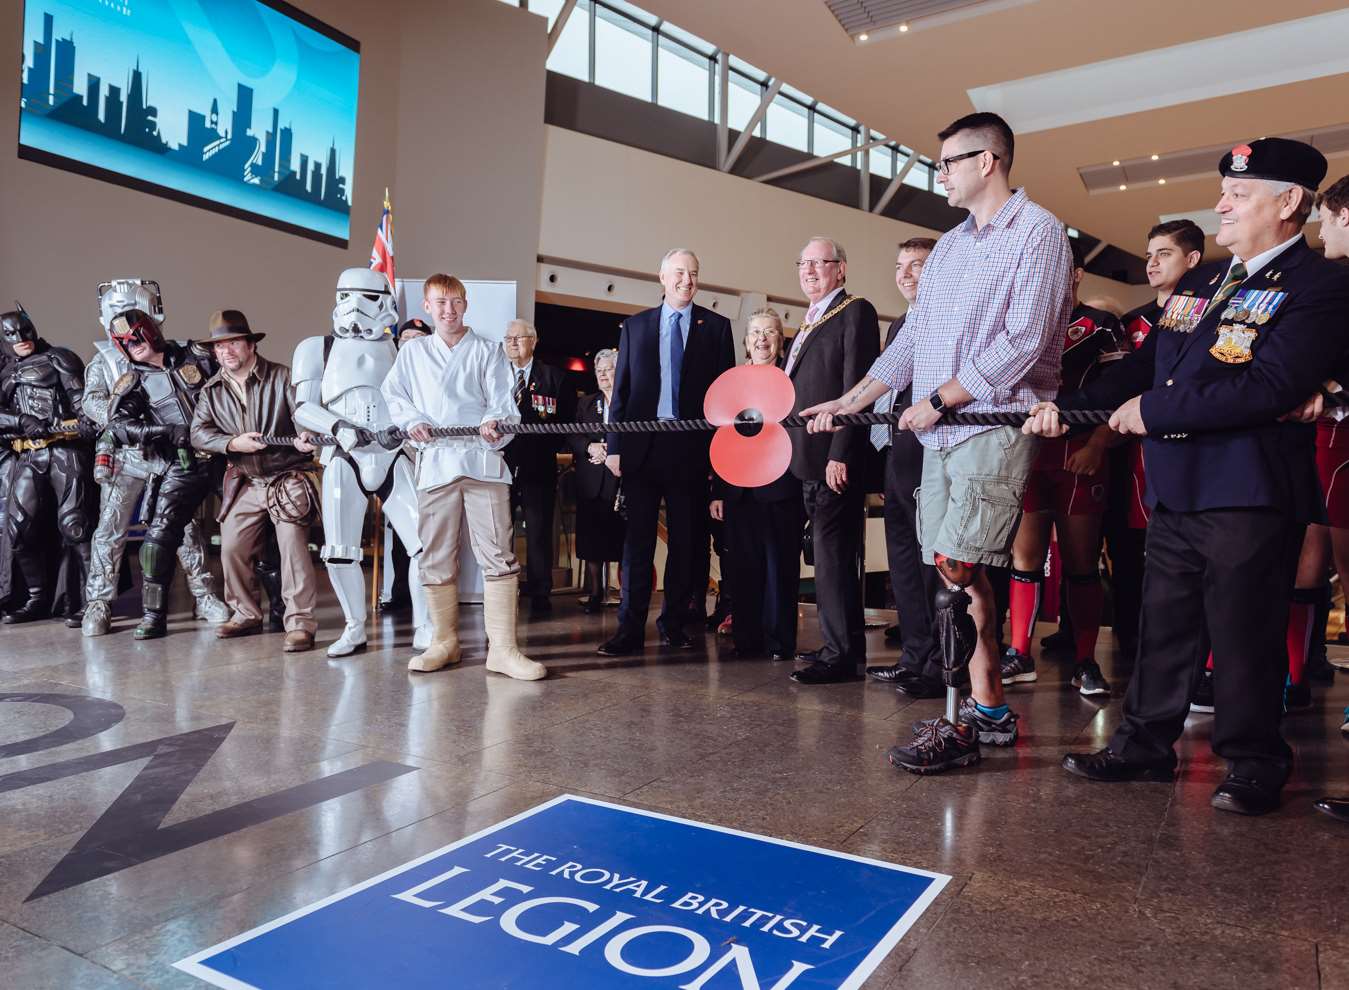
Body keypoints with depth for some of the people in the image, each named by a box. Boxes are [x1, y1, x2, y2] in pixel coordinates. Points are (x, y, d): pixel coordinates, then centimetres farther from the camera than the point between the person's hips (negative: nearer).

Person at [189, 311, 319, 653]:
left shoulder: (281, 377, -6)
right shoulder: (212, 390, 7)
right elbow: (198, 432, 2)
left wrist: (306, 436, -35)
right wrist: (233, 443, -16)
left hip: (288, 478, -5)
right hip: (244, 483, 6)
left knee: (293, 546, -13)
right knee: (231, 549, 8)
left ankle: (300, 623, -7)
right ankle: (246, 614, 27)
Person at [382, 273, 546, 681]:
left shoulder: (487, 351, 13)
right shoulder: (413, 351, 19)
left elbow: (502, 401, 4)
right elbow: (394, 395, 16)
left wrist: (493, 422, -17)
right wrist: (412, 421, -3)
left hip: (483, 459, -2)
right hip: (434, 461, 2)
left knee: (498, 554, -9)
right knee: (436, 557, 5)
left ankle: (502, 648, -7)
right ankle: (443, 642, 18)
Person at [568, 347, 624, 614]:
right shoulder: (585, 404, 17)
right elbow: (572, 437, 10)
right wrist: (590, 447, -8)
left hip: (623, 481, -4)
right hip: (591, 484, 4)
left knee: (623, 540, -2)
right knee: (591, 541, 6)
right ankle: (595, 593, 16)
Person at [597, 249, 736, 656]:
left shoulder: (716, 326, 7)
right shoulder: (635, 325, 10)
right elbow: (621, 389, 8)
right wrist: (614, 445, 1)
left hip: (692, 447, 0)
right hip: (642, 444, 0)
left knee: (685, 541, 6)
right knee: (637, 539, 0)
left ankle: (674, 623, 17)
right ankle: (630, 629, 4)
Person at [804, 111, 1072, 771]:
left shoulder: (1037, 231, -3)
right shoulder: (948, 247, 21)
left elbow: (1023, 344, -13)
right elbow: (912, 339, 21)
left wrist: (937, 400, -12)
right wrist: (850, 401, 15)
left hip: (996, 426, -7)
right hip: (940, 433, 7)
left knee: (956, 567, -13)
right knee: (961, 571, 7)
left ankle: (965, 727, -5)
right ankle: (990, 710, 17)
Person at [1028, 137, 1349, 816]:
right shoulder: (1199, 284, 17)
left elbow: (1269, 387, -22)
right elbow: (1144, 367, 18)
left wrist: (1153, 410, -17)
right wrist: (1068, 407, 5)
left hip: (1250, 495, -7)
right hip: (1175, 491, 7)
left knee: (1244, 634, 3)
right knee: (1163, 625, 14)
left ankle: (1253, 766, 21)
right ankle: (1145, 746, 27)